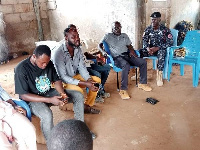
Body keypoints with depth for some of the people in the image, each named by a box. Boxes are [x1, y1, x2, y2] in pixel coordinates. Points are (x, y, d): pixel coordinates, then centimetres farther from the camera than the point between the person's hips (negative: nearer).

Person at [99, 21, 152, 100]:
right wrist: (103, 51, -12)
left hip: (127, 55, 6)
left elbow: (129, 46, 21)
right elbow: (100, 45, 9)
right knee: (126, 65, -39)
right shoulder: (108, 36, 11)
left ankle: (142, 83, 2)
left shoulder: (124, 35, 23)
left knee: (143, 62, -14)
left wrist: (131, 51, -1)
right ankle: (123, 90, -32)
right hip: (117, 57, -5)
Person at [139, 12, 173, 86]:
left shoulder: (165, 29, -11)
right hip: (150, 48, 4)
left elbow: (170, 42, -15)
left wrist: (157, 48, -24)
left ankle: (159, 76, -31)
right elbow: (144, 40, 3)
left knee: (161, 53, -39)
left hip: (161, 49, -4)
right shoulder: (148, 29, 1)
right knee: (139, 52, -22)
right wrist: (147, 48, -21)